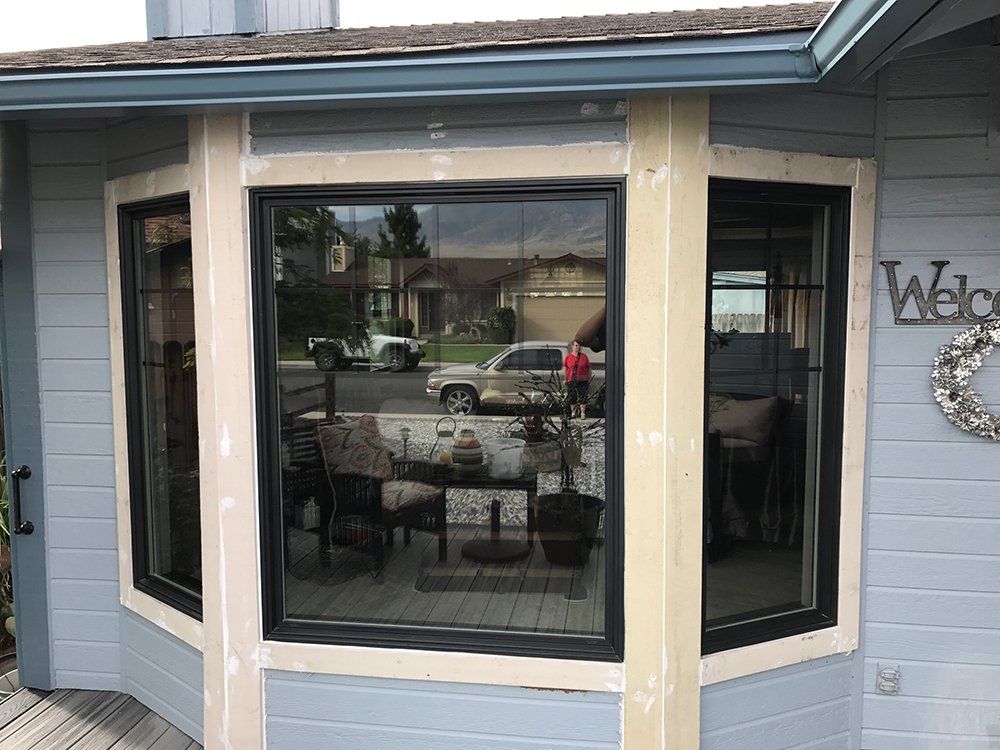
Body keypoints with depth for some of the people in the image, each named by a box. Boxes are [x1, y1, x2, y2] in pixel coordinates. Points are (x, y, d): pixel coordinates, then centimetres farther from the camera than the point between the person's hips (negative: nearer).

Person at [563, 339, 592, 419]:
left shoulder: (584, 356, 5)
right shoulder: (568, 357, 5)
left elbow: (588, 368, 9)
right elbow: (564, 367, 13)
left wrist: (589, 379, 6)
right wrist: (566, 378, 6)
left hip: (582, 380, -1)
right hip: (571, 381, 1)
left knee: (583, 397, -2)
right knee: (571, 397, 5)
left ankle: (583, 413, 5)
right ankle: (573, 412, 18)